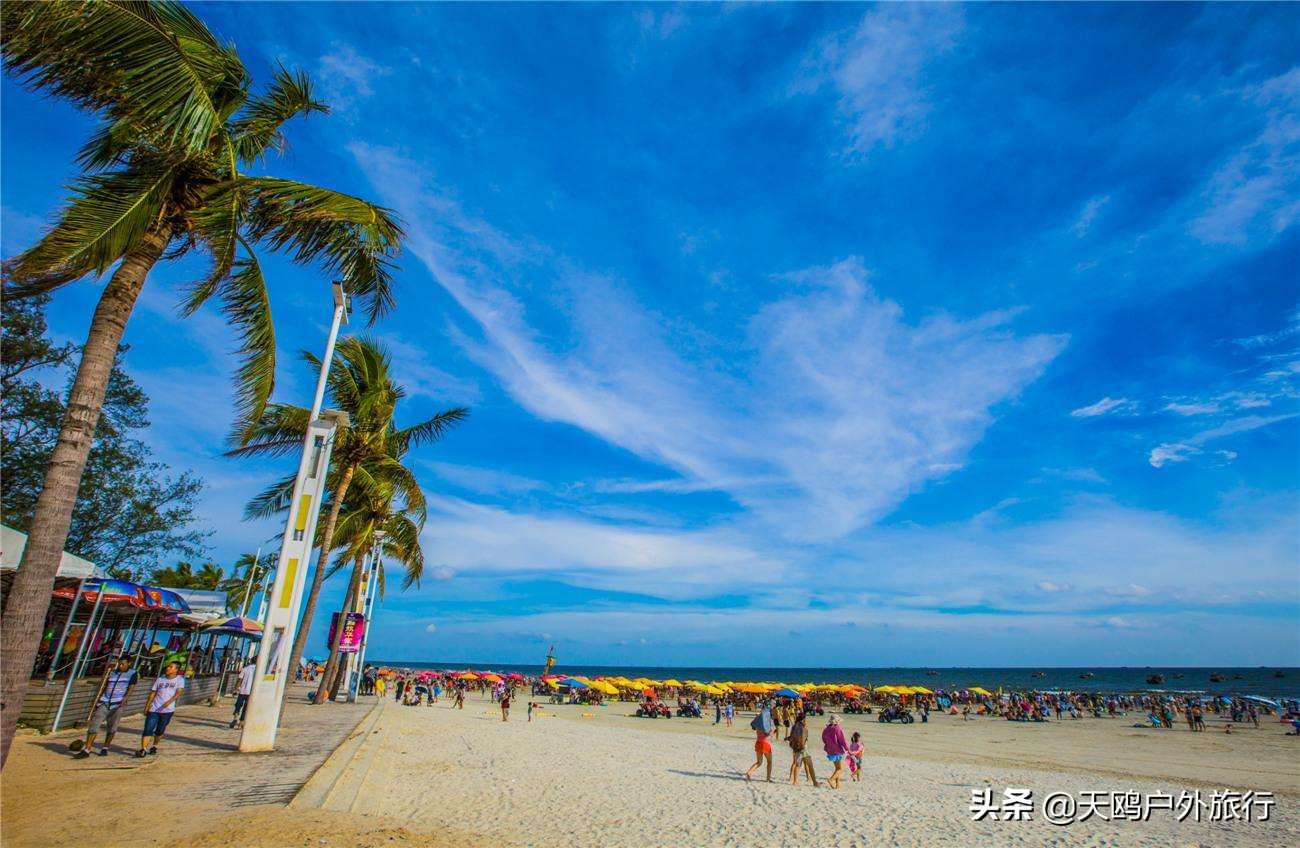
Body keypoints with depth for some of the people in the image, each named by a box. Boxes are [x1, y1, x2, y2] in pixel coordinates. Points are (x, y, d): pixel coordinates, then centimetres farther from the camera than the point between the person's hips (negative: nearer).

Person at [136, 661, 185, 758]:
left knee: (160, 731, 8)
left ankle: (154, 746, 28)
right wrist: (146, 707, 7)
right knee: (148, 730, -9)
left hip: (167, 710, -2)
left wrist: (169, 701, -28)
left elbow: (178, 693, -12)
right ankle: (143, 750, -8)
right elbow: (152, 694, 14)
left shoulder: (179, 680, 0)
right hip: (154, 709, 2)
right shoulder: (160, 679, 11)